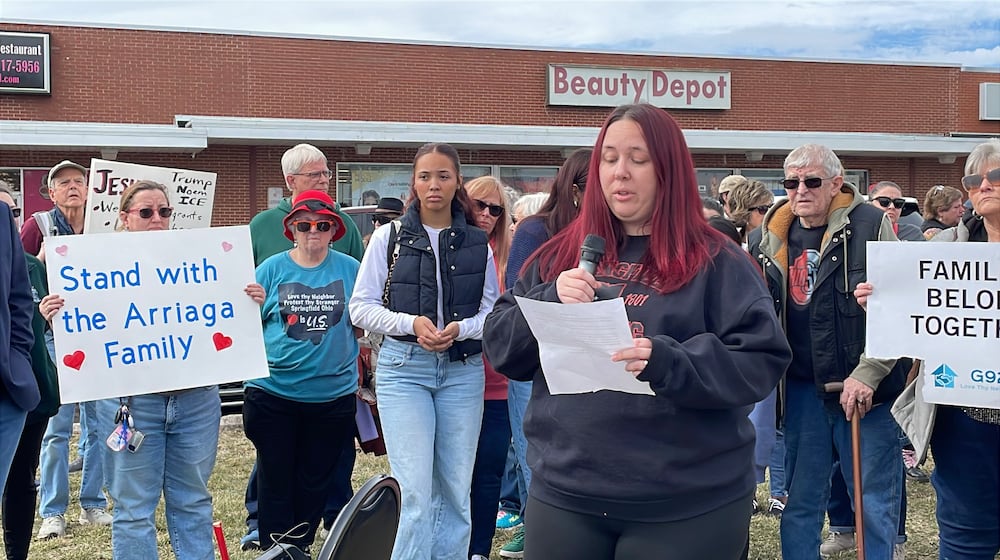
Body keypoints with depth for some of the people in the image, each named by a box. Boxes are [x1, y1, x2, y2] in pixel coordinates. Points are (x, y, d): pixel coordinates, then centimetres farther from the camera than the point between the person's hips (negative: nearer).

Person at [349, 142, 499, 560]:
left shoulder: (477, 244, 6)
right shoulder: (388, 238, 2)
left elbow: (492, 312, 7)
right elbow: (361, 307, 1)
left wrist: (460, 329, -13)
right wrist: (411, 324, -15)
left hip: (463, 371, 2)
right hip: (404, 369, -2)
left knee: (456, 487, 9)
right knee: (414, 490, -7)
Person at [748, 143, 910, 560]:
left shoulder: (871, 225, -6)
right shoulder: (770, 236, 7)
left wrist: (867, 374, -16)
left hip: (866, 389, -4)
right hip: (803, 388, 4)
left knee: (874, 503, 6)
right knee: (800, 502, 13)